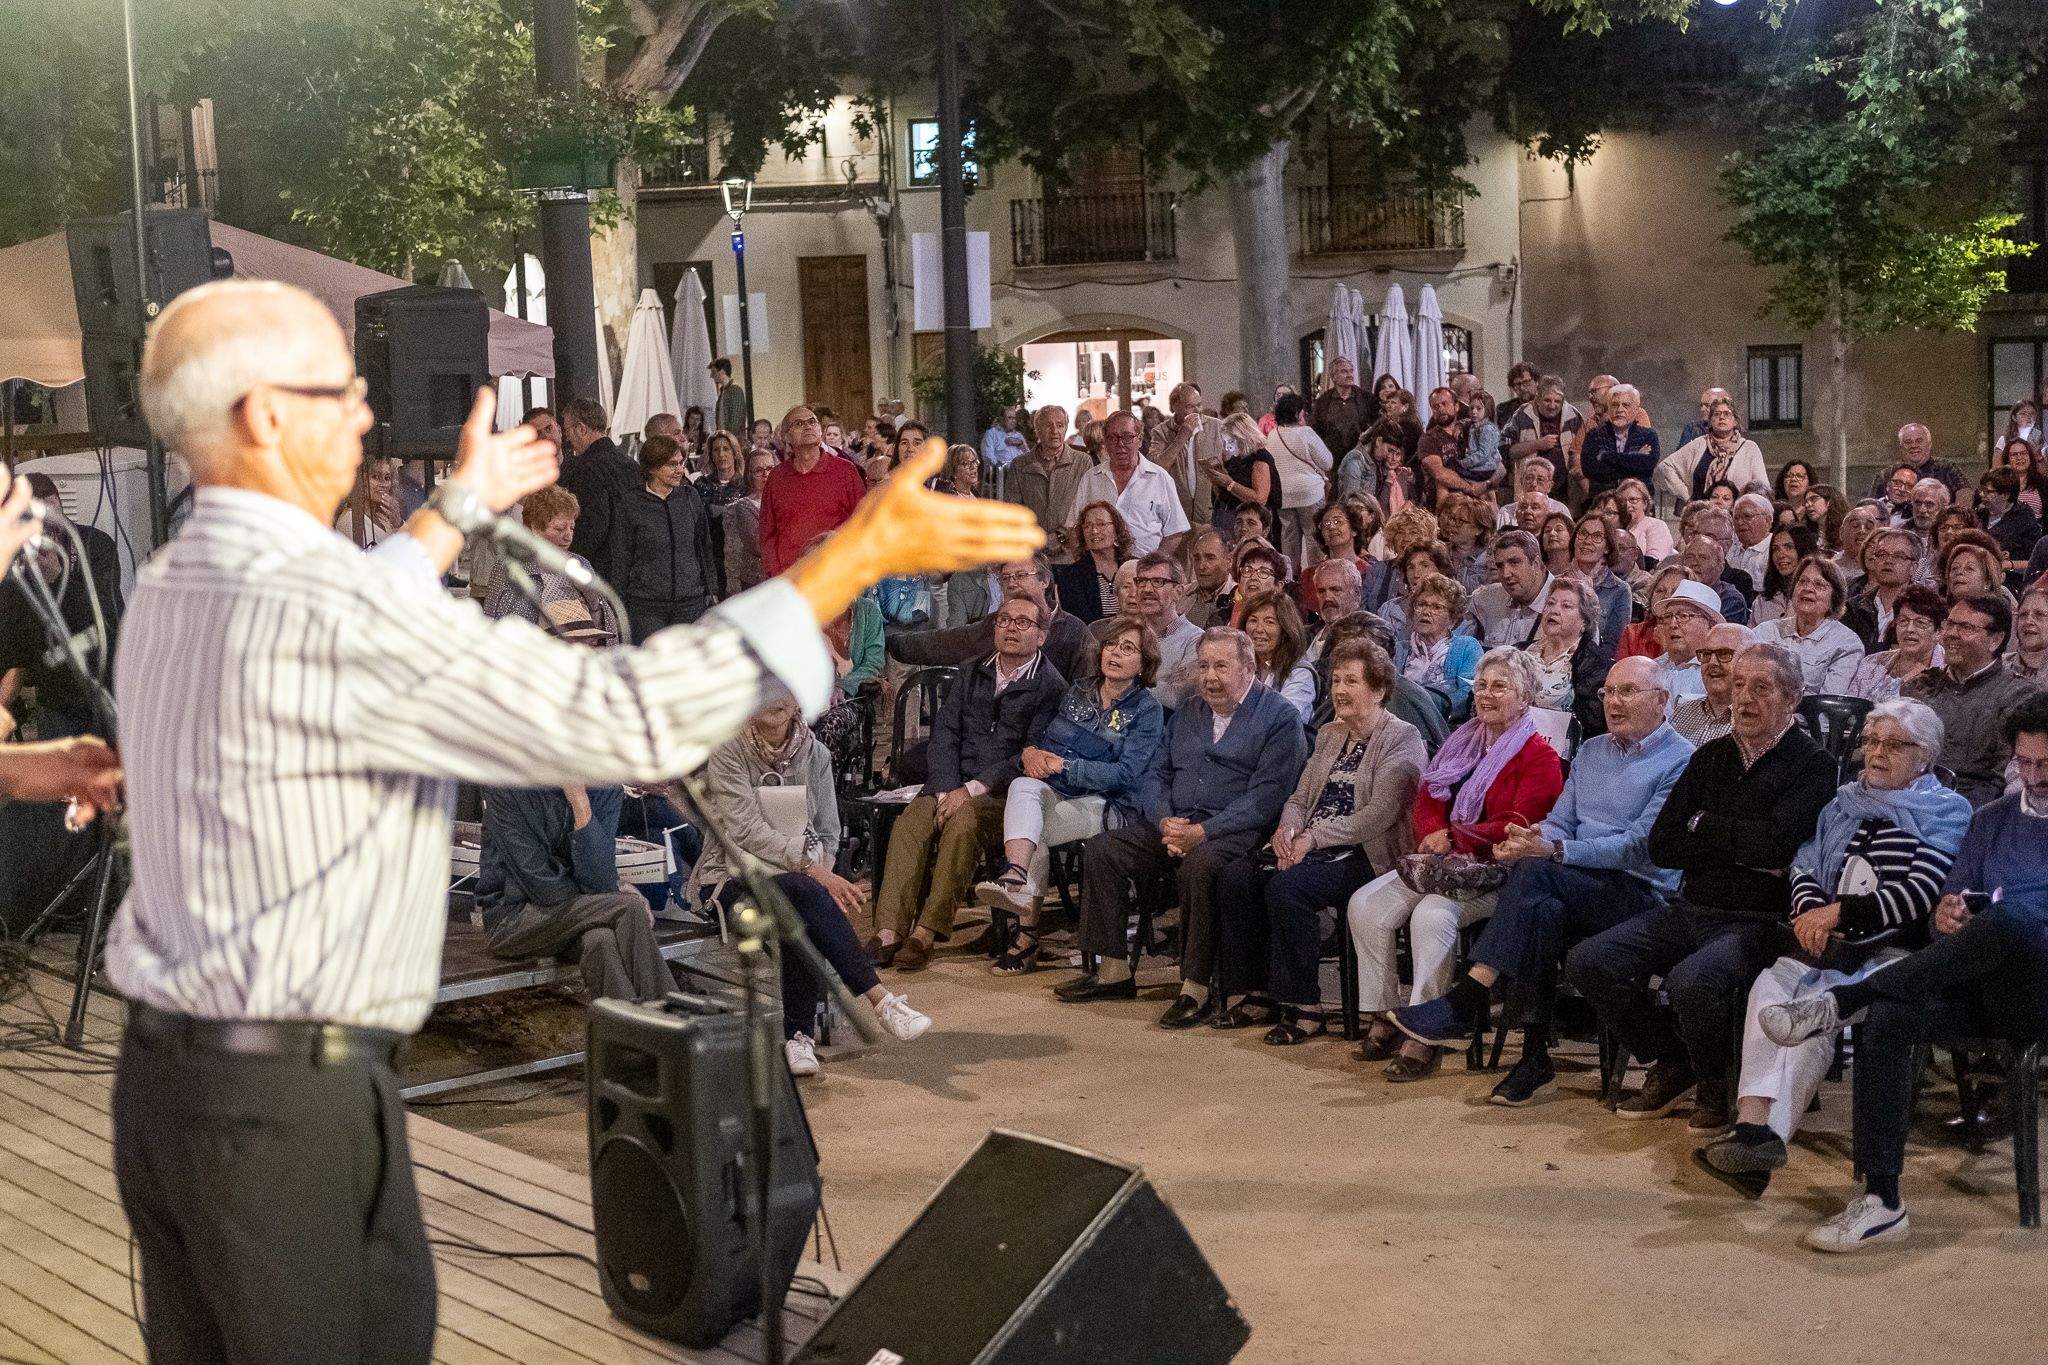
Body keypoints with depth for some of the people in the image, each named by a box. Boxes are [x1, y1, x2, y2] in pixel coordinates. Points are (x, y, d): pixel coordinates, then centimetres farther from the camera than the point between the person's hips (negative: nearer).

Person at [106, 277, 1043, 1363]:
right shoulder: (323, 614, -24)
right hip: (292, 1105, -9)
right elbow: (631, 721, -27)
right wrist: (863, 551, -24)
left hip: (164, 1075, 9)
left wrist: (458, 511, 40)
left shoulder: (172, 591, 6)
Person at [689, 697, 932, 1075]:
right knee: (805, 894, -34)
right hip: (731, 878, -3)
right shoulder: (728, 750, -7)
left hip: (791, 878, 3)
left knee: (803, 920, -34)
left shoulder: (814, 753, 7)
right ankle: (880, 999, -36)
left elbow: (827, 835, 8)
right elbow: (746, 831, -17)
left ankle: (798, 1034, -26)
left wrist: (817, 871, -15)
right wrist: (811, 870, -27)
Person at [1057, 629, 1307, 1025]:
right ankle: (1113, 972, -4)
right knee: (1100, 850, -10)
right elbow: (1159, 777, 17)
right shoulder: (1188, 712, 18)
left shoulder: (1279, 718, -3)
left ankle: (1197, 989, -30)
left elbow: (1265, 798, -13)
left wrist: (1203, 832, -21)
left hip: (1234, 830, -7)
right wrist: (1165, 821, -6)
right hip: (1175, 823, 7)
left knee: (1199, 865, -38)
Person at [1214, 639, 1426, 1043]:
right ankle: (1259, 995, -9)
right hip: (1310, 846, 8)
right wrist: (1288, 829, -4)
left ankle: (1303, 1006, -22)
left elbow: (1380, 815, -15)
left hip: (1366, 855, -8)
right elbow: (1299, 798, 20)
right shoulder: (1329, 735, 20)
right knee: (1234, 878, -16)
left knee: (1286, 886, -32)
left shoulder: (1402, 739, -4)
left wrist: (1315, 835, -17)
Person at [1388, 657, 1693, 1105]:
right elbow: (1559, 821, 16)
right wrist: (1531, 840, -9)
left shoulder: (1681, 760, -4)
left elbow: (1640, 845, -14)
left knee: (1535, 873, -30)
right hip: (1578, 889, 6)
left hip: (1639, 895, -6)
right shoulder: (1590, 751, 20)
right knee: (1541, 911, -29)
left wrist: (1554, 850, -23)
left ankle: (1467, 1000, -28)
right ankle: (1535, 1056, -24)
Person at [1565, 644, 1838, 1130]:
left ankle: (1719, 1084, -3)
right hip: (1689, 909, 6)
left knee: (1692, 980, -35)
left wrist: (1704, 825, -4)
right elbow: (1661, 845, 6)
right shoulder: (1712, 756, 15)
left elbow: (1776, 841, -20)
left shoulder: (1812, 764, -2)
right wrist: (1740, 847, -7)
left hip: (1758, 921, -6)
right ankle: (1672, 1065, 9)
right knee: (1587, 962, -12)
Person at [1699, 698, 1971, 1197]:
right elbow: (1804, 868, 15)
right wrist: (1811, 911, -8)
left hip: (1894, 951, -5)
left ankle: (1762, 1132, -34)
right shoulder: (1844, 803, 22)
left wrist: (1839, 911, -14)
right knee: (1770, 985, -27)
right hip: (1828, 946, 5)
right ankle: (1754, 1125, -40)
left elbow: (1922, 893, -9)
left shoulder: (1946, 813, 5)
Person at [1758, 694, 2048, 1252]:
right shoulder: (1991, 820, 20)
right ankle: (1881, 1201, -28)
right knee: (1886, 1021, -28)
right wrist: (1946, 916, -5)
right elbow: (1947, 907, 20)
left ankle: (1840, 1002, -32)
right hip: (1979, 990, 4)